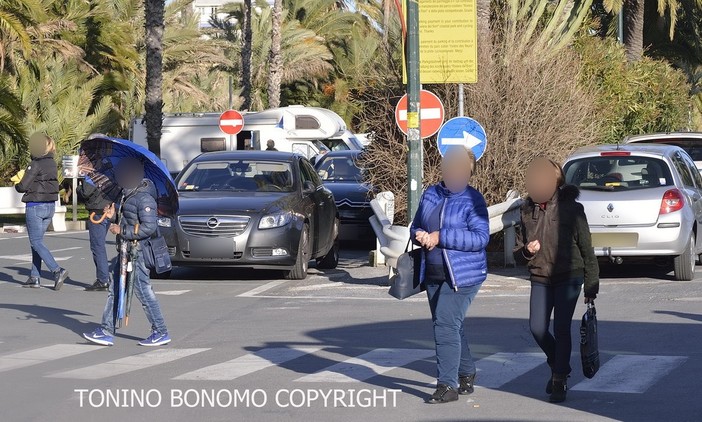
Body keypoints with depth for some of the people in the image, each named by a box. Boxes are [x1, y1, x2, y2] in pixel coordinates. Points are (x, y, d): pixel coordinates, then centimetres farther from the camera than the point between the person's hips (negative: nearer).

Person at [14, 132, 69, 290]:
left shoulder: (36, 165, -16)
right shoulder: (52, 164, 8)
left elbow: (22, 187, -15)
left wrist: (17, 184, 9)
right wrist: (23, 178, 12)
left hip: (35, 206, -8)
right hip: (50, 206, 8)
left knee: (36, 242, -4)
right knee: (37, 241, 14)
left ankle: (57, 271, -18)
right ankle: (35, 277, 14)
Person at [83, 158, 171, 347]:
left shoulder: (144, 198, -18)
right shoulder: (129, 195, 13)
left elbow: (149, 227, -25)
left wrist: (121, 231, -19)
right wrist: (113, 216, 7)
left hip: (137, 253, -10)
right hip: (127, 252, 10)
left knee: (144, 292, -4)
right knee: (114, 291, 11)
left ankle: (161, 333, 5)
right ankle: (106, 331, 14)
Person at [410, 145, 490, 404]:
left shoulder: (473, 200, -10)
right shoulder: (430, 195, 10)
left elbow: (481, 237, -19)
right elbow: (416, 226, 19)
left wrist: (441, 237, -22)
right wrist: (419, 236, -7)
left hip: (462, 275, -7)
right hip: (434, 274, 7)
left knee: (446, 325, -13)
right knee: (452, 326, 16)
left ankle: (447, 385, -9)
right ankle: (467, 374, 32)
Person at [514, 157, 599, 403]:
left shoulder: (571, 209, -7)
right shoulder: (528, 210, 5)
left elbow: (586, 249, -4)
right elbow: (518, 252, 13)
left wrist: (591, 286, -5)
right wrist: (527, 251, -12)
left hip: (568, 278, -4)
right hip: (540, 278, 4)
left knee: (561, 329, -9)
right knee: (537, 329, -3)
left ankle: (559, 382, 2)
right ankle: (559, 367, 23)